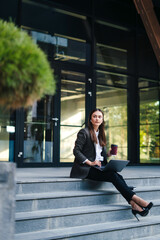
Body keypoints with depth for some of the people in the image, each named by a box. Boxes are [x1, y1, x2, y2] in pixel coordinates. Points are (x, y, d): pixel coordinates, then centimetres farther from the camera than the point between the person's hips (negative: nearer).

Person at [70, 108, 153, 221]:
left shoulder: (100, 134, 21)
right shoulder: (84, 132, -2)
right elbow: (76, 151, -9)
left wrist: (108, 154, 3)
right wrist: (90, 162, -19)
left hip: (98, 166, 6)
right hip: (86, 169, -6)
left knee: (118, 177, -22)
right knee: (113, 176, -28)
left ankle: (134, 205, -32)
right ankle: (135, 199, -30)